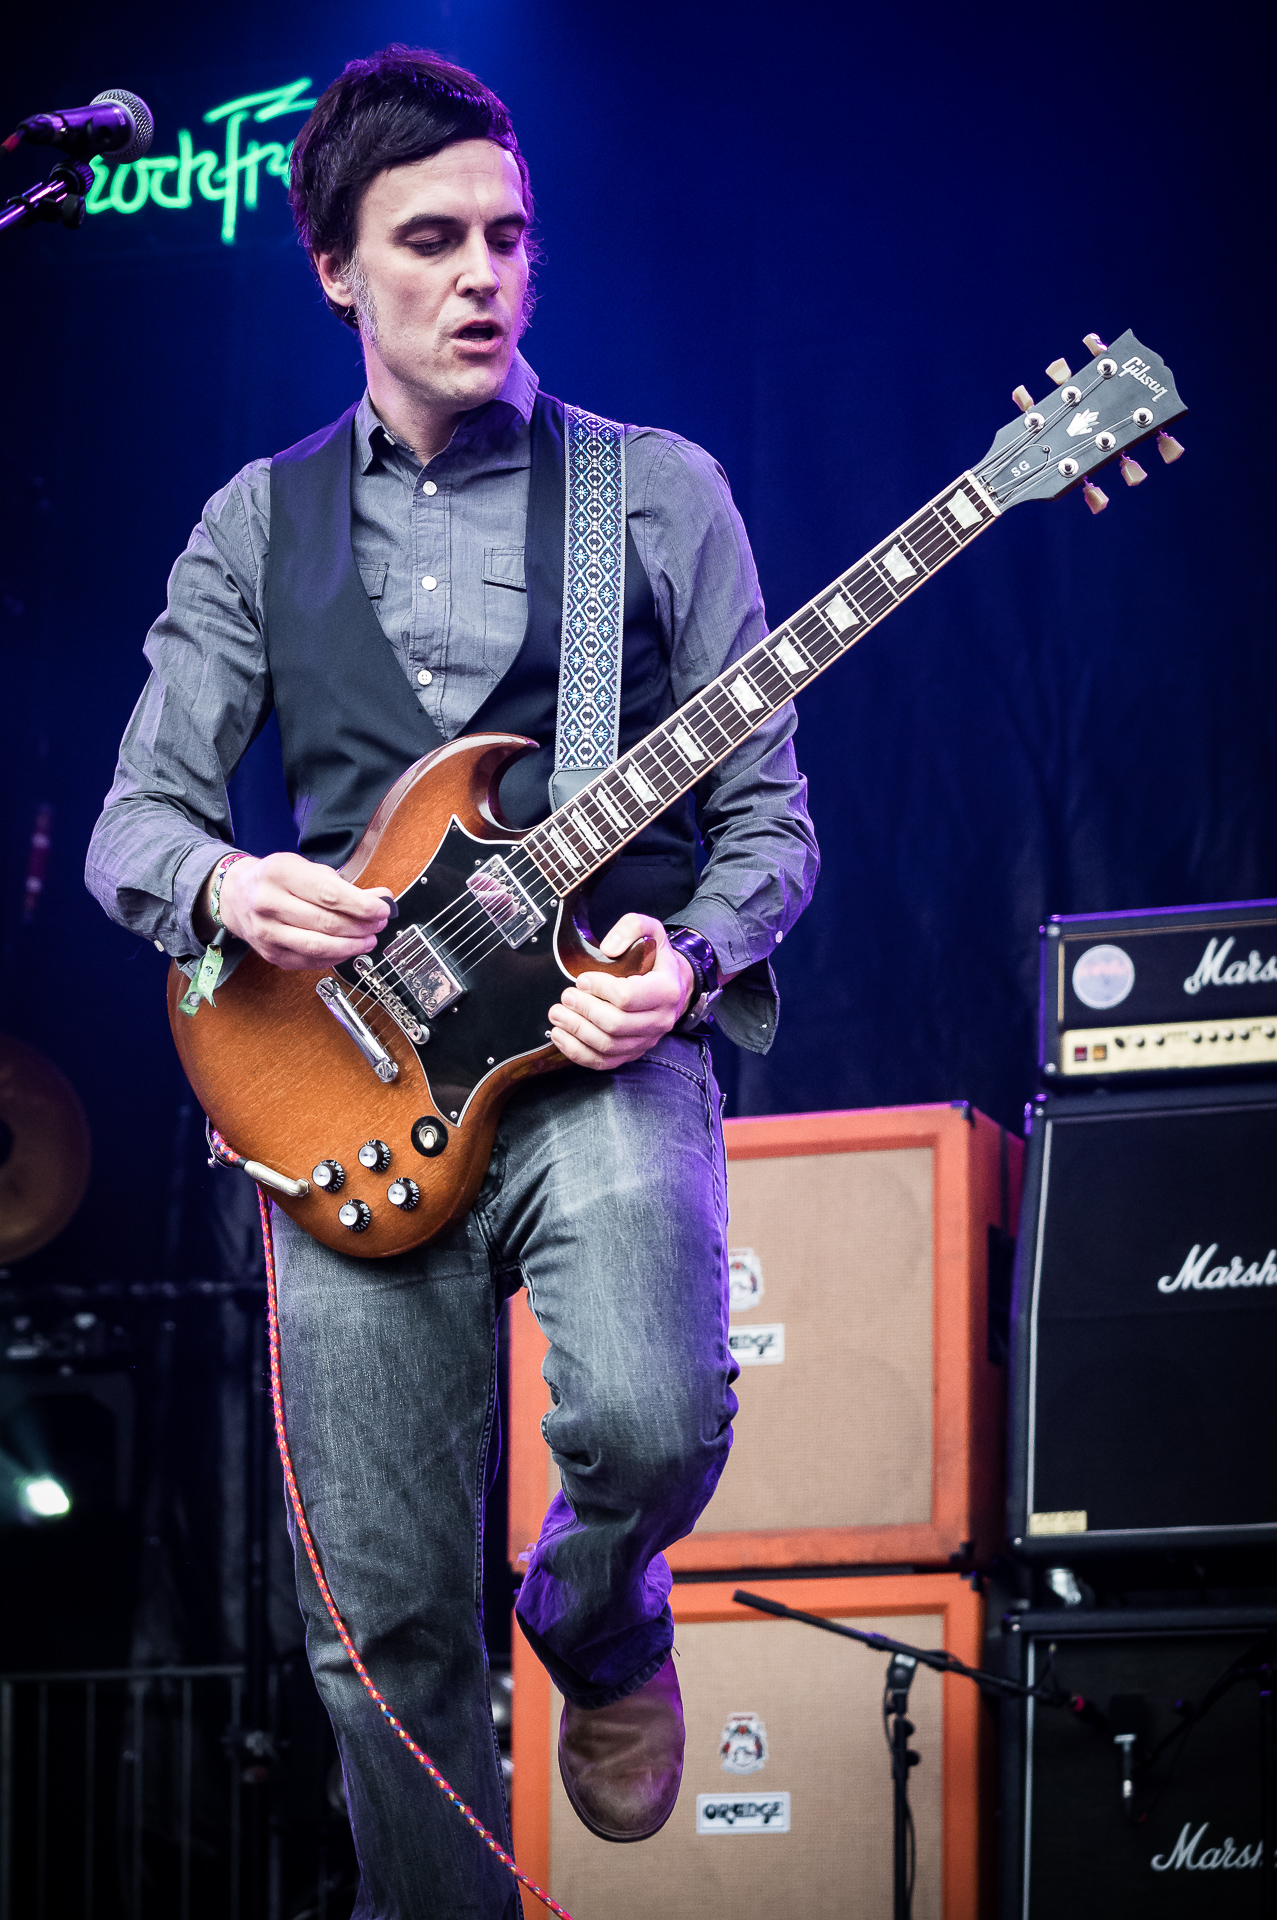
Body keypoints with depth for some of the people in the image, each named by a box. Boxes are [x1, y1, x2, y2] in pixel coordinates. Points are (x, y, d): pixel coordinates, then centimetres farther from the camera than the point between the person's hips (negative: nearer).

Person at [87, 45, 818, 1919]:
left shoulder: (662, 492, 6)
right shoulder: (258, 526, 12)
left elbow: (769, 814, 6)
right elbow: (136, 815, 10)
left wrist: (685, 961, -14)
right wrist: (222, 881, -12)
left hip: (603, 1043, -2)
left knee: (650, 1421, -29)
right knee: (385, 1622, -1)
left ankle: (598, 1621, 7)